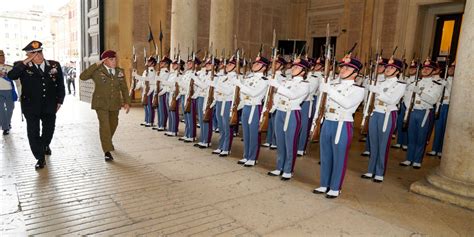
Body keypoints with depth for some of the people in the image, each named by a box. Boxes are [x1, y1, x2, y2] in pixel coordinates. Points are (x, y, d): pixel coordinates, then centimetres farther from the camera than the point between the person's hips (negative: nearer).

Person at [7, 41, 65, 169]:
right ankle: (40, 158, 15)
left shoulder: (55, 65, 0)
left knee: (49, 130, 18)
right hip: (31, 107, -2)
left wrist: (59, 101, 5)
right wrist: (25, 62, -25)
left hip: (49, 106, 2)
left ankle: (45, 145, 49)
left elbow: (60, 85, 6)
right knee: (33, 133, 2)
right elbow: (11, 76, -24)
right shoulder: (22, 67, -5)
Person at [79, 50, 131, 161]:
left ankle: (107, 141, 46)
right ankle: (107, 151, -9)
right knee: (104, 125, -11)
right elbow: (82, 77, -20)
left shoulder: (120, 71, 4)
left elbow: (124, 88, 8)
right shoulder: (97, 71, -7)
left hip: (115, 103, 5)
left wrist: (127, 102, 0)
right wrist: (96, 65, -21)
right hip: (101, 103, -4)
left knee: (113, 124, 18)